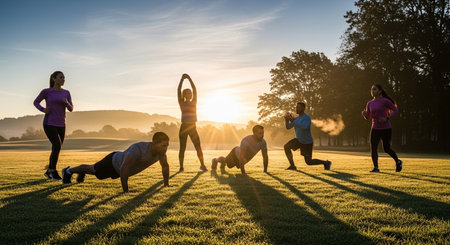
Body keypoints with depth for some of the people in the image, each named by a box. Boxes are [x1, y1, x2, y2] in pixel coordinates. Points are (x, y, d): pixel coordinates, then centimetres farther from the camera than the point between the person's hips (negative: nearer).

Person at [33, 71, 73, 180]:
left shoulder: (66, 93, 6)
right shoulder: (46, 91, -3)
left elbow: (71, 109, 5)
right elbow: (36, 102, 9)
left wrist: (66, 102, -16)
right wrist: (43, 110, -11)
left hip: (61, 125, 5)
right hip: (49, 124, -5)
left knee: (56, 150, 7)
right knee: (57, 146, -20)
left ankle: (49, 171, 24)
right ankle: (53, 170, -5)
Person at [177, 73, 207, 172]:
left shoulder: (194, 102, 11)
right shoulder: (182, 103, 5)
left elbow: (194, 90, 5)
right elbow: (179, 90, -2)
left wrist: (189, 78, 3)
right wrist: (182, 79, -3)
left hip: (192, 127, 2)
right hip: (184, 127, -2)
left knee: (198, 147, -4)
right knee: (182, 148, 0)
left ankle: (202, 165, 1)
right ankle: (181, 166, 6)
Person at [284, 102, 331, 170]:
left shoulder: (307, 117, -25)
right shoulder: (296, 119, -1)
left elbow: (304, 127, -42)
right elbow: (288, 127, -6)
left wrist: (293, 121, -46)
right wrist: (286, 119, -24)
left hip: (307, 143, -7)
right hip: (299, 140, 7)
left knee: (308, 162, -4)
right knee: (286, 146, -16)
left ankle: (326, 163, 19)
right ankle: (292, 166, -8)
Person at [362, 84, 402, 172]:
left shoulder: (385, 101, -9)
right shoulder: (370, 103, 7)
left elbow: (395, 111, -7)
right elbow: (368, 117, 14)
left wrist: (387, 118, -21)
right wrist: (364, 114, -9)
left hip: (386, 129, -4)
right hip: (375, 129, 4)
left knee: (386, 149, 4)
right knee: (373, 148, -11)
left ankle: (398, 162, 30)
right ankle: (376, 168, -8)